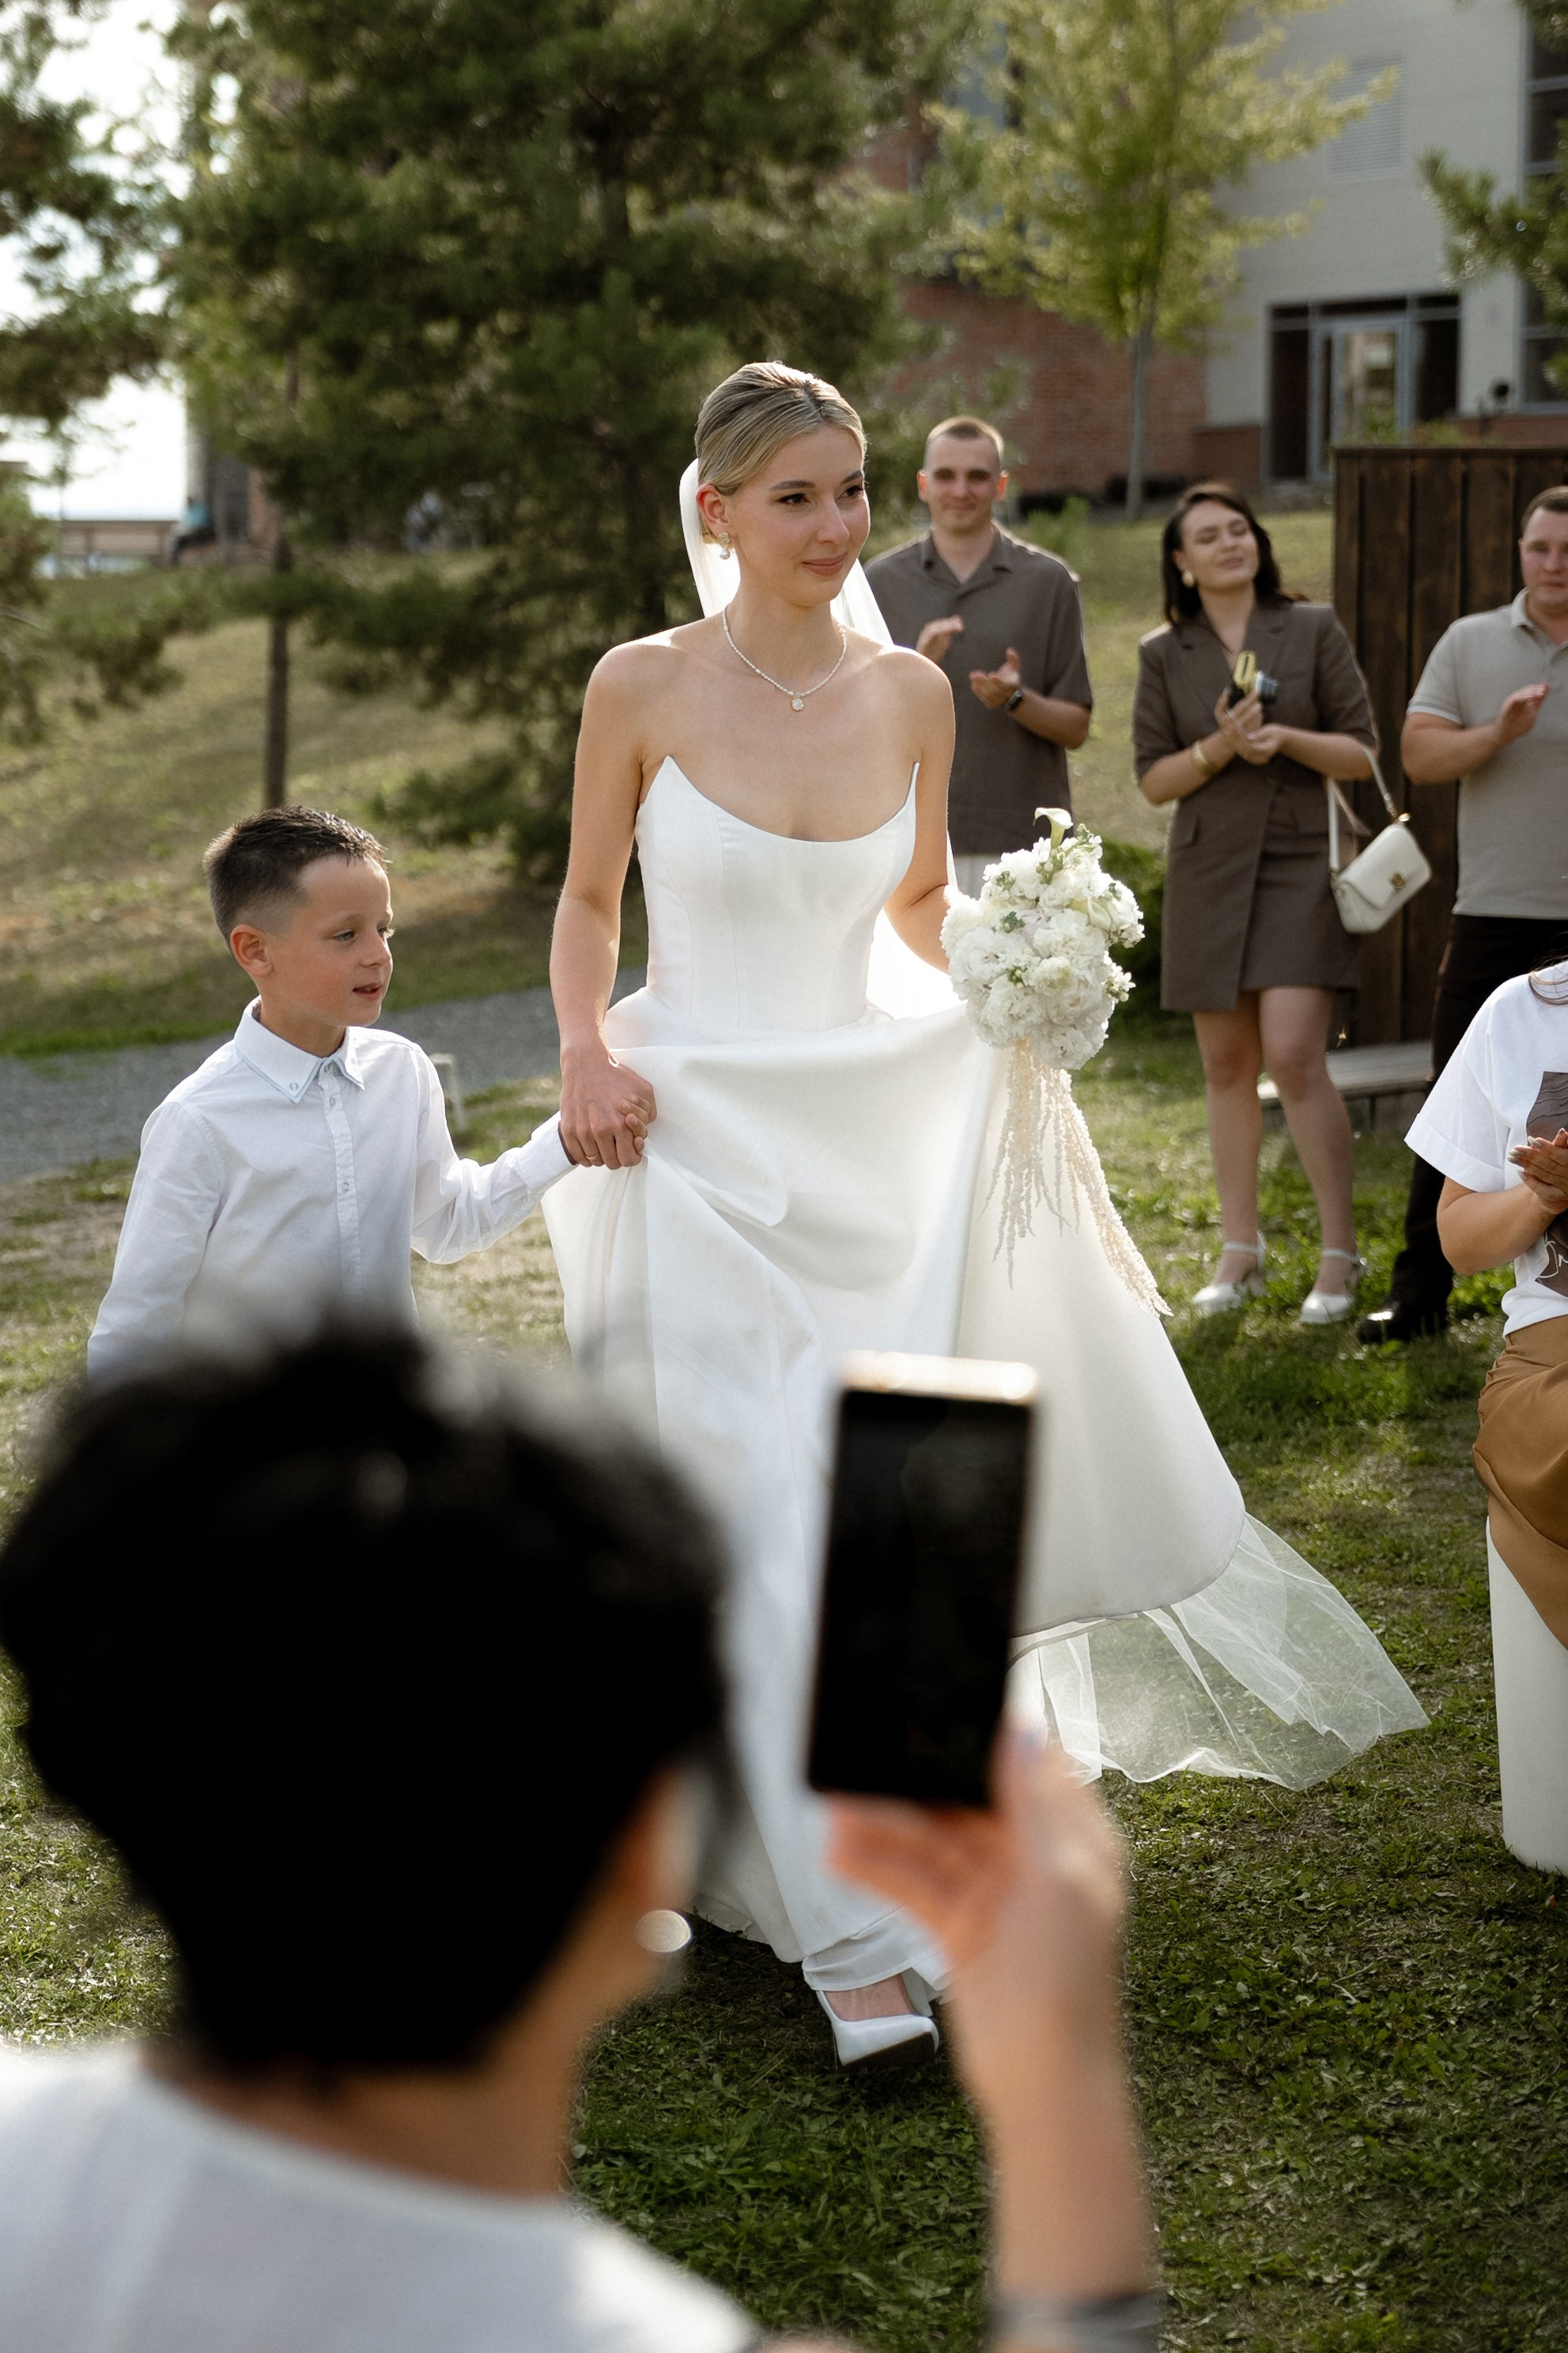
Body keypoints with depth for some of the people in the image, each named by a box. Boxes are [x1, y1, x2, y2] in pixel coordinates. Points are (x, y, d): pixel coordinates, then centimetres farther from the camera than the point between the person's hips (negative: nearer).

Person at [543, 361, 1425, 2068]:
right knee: (771, 1523, -7)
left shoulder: (910, 694, 2)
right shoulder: (644, 686, -6)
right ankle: (852, 1933, -1)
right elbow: (587, 896, 7)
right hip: (703, 1143, -3)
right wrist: (585, 1052, -9)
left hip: (879, 1126, 3)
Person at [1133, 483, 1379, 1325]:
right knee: (1227, 1065, 7)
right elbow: (1154, 779, 3)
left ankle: (1340, 1253, -4)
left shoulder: (1313, 631, 2)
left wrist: (1288, 738, -16)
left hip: (1299, 866, -3)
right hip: (1209, 870, 3)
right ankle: (1240, 1252, 18)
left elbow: (1363, 753, 1)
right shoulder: (1164, 654, 6)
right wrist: (1220, 748, -14)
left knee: (1294, 1056, -13)